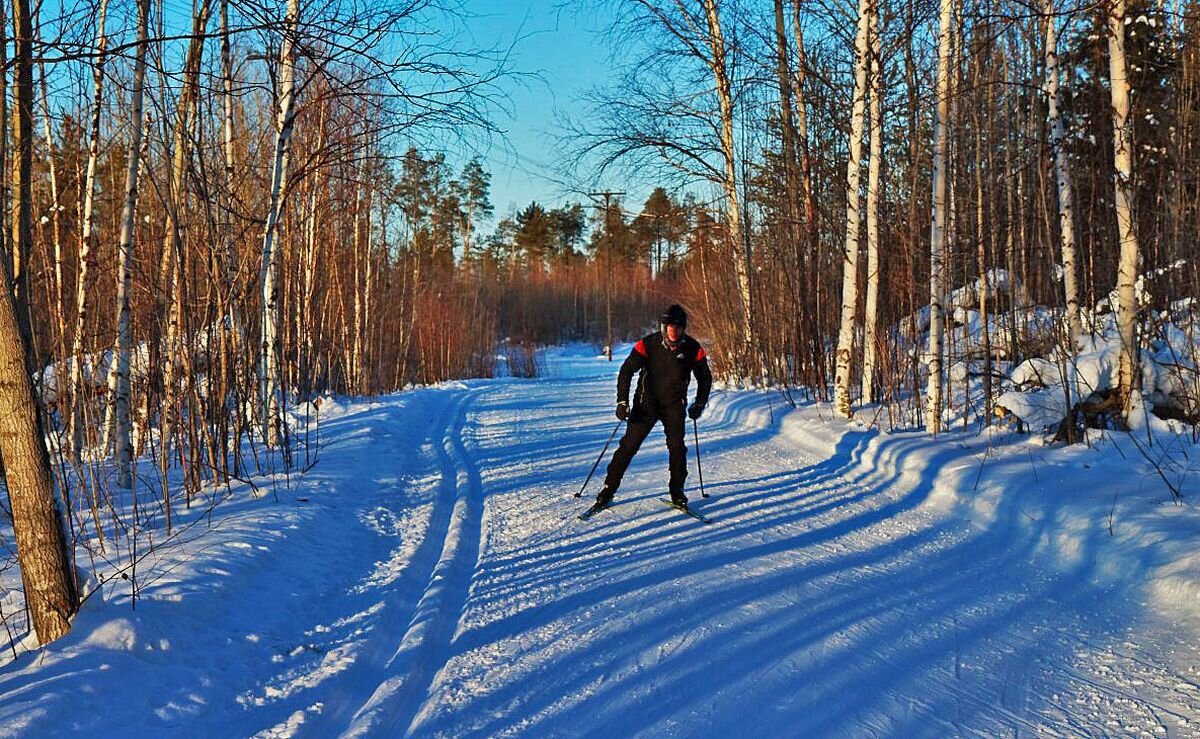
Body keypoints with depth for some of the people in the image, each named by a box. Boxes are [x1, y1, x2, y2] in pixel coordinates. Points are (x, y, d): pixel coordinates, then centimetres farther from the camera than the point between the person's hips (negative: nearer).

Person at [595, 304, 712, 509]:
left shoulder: (693, 349, -7)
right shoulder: (648, 345, -14)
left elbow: (705, 378, 9)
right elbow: (626, 371, -11)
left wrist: (699, 404, 3)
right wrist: (622, 402, -17)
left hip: (674, 404, 1)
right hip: (646, 402, -1)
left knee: (677, 446, -11)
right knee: (629, 445, -4)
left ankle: (677, 490, 5)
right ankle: (609, 488, 4)